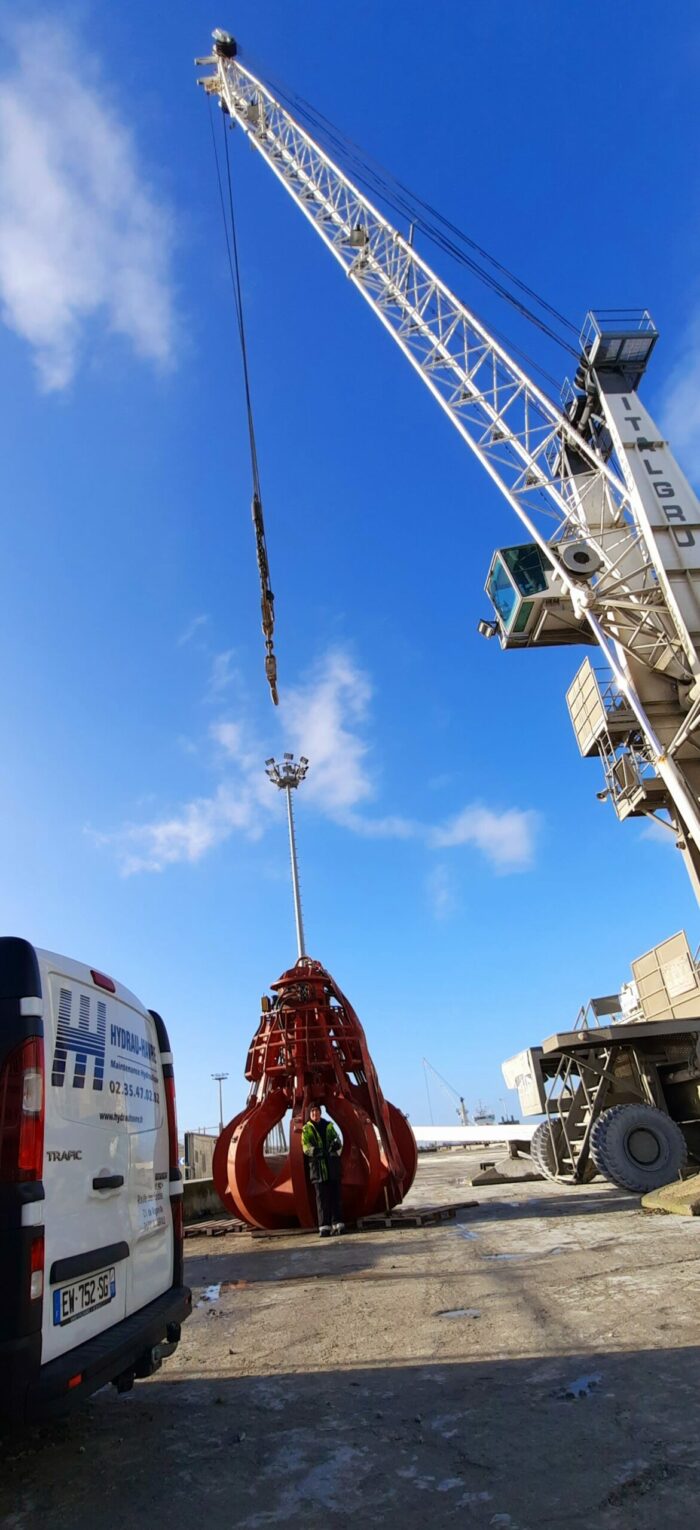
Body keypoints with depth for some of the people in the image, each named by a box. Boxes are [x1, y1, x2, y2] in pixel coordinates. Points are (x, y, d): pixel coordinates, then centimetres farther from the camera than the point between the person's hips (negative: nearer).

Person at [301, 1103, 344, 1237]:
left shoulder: (329, 1126, 14)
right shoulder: (307, 1129, 6)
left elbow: (338, 1142, 7)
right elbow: (306, 1147, -5)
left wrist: (336, 1144, -17)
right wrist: (317, 1151, -24)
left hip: (332, 1164, 2)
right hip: (317, 1165, -2)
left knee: (335, 1194, 3)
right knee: (322, 1197, -2)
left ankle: (338, 1223, 10)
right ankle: (324, 1226, 1)